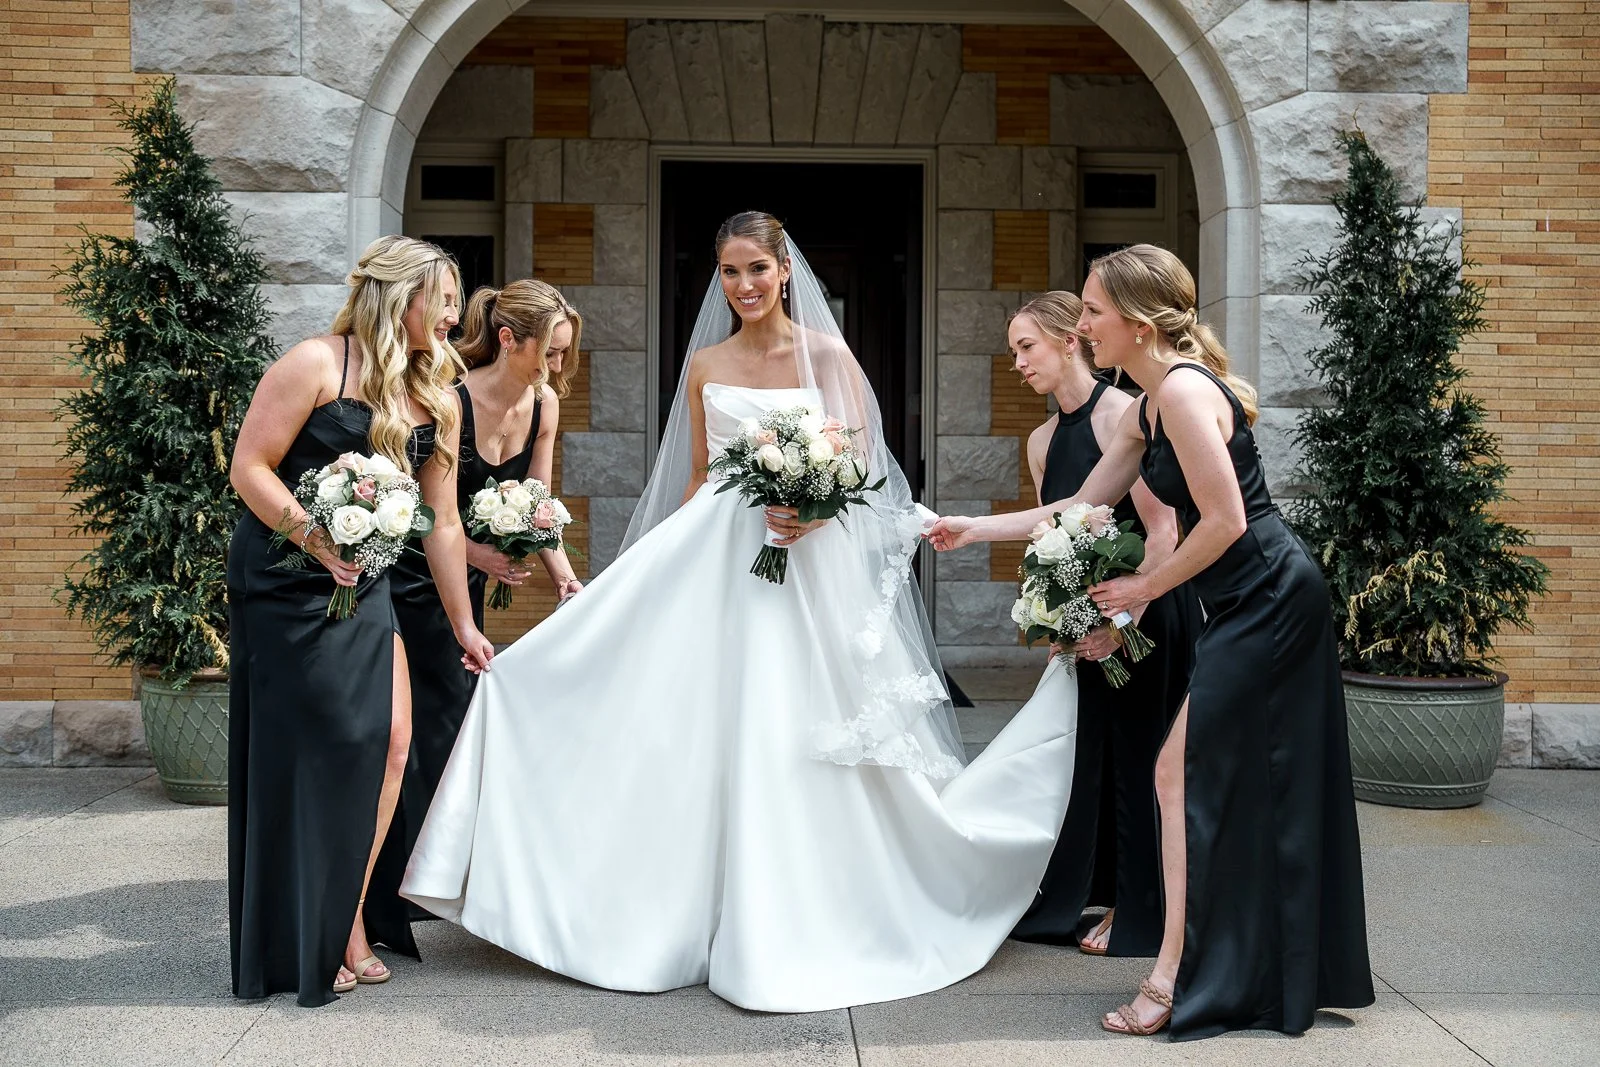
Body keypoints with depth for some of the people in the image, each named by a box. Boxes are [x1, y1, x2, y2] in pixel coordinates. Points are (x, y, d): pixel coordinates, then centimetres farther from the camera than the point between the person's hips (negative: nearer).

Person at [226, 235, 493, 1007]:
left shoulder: (434, 399, 8)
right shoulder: (316, 364, -11)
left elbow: (442, 524, 11)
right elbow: (249, 468, -13)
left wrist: (464, 626, 12)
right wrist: (316, 538, -25)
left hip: (364, 588, 6)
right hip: (284, 582, -6)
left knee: (389, 738, -3)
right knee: (302, 753, -2)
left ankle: (346, 923, 10)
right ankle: (303, 946, 12)